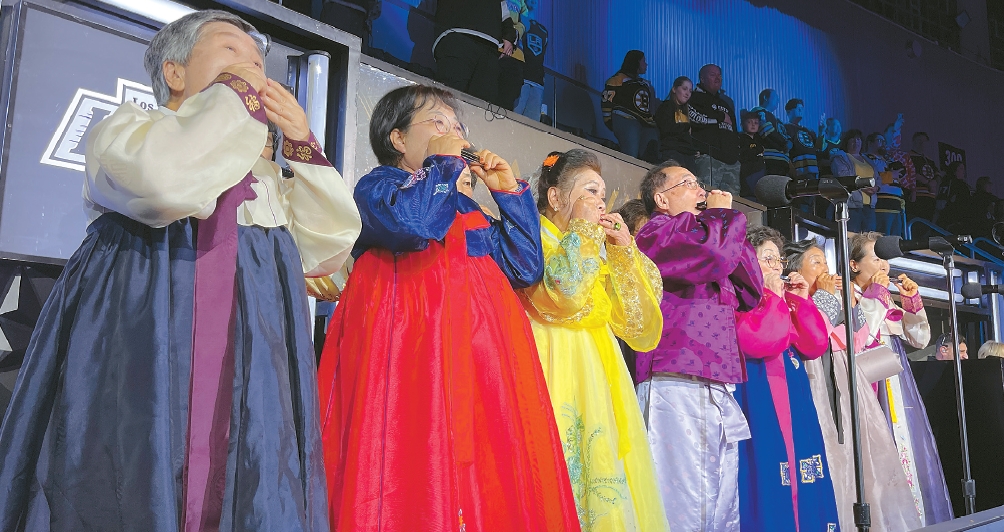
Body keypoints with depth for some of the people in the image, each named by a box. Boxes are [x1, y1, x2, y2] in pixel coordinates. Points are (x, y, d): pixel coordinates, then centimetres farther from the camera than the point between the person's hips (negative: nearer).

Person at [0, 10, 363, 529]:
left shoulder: (267, 176, 24)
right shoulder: (122, 127, 9)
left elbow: (329, 251, 11)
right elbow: (168, 179, -17)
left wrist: (302, 144, 7)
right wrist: (235, 93, -4)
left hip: (248, 386, 5)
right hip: (138, 367, -4)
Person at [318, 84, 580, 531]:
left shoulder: (465, 206, 27)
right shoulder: (377, 185, 9)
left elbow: (525, 270, 17)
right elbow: (413, 222, -17)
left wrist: (510, 193, 15)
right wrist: (442, 163, -1)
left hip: (481, 351, 6)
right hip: (412, 344, -6)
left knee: (490, 479, -1)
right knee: (414, 482, -14)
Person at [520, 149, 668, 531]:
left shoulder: (597, 250, 22)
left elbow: (634, 321, 13)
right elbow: (562, 294, -19)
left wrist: (624, 250, 7)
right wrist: (584, 229, -8)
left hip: (597, 370, 7)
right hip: (558, 369, -7)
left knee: (602, 462, 2)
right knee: (563, 473, -13)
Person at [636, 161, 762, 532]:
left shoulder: (699, 232, 27)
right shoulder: (659, 230, 2)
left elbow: (750, 293, 20)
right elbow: (714, 256, -18)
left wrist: (731, 234, 16)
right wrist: (723, 214, 3)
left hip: (719, 391, 9)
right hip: (678, 387, -9)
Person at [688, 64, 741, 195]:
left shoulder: (727, 102, 29)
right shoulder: (695, 98, 6)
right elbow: (695, 118, -14)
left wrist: (737, 152, 22)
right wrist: (721, 117, -1)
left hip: (731, 159, 7)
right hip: (708, 156, -7)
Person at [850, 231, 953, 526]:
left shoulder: (887, 300, 17)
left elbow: (920, 339, 16)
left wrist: (913, 301, 3)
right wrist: (874, 297, -14)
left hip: (898, 387, 8)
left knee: (908, 448, 8)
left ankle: (914, 516, 16)